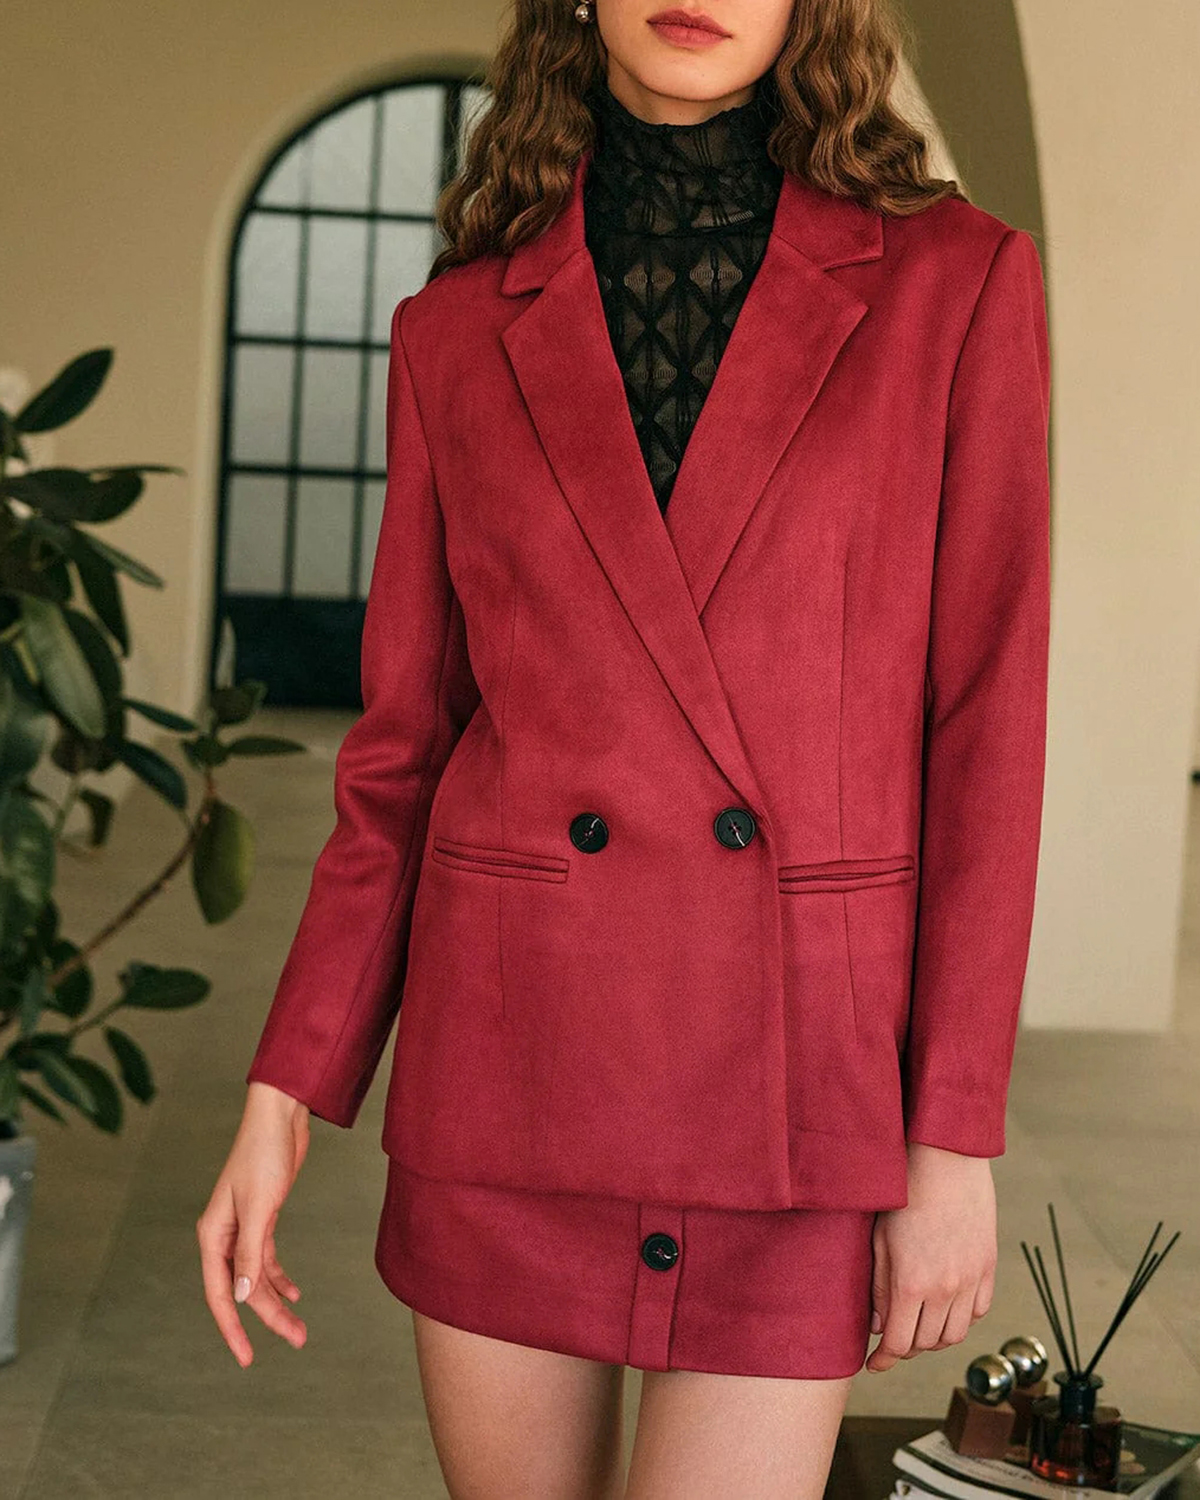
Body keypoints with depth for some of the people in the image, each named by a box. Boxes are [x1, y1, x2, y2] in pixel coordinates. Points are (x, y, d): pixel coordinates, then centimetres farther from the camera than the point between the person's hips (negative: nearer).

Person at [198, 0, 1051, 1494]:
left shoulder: (952, 280, -1)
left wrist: (957, 1140, -5)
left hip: (795, 1082, -2)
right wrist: (284, 1098, 1)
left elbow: (984, 726, -3)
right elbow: (403, 743, 7)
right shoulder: (461, 330, 4)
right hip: (509, 1061, 2)